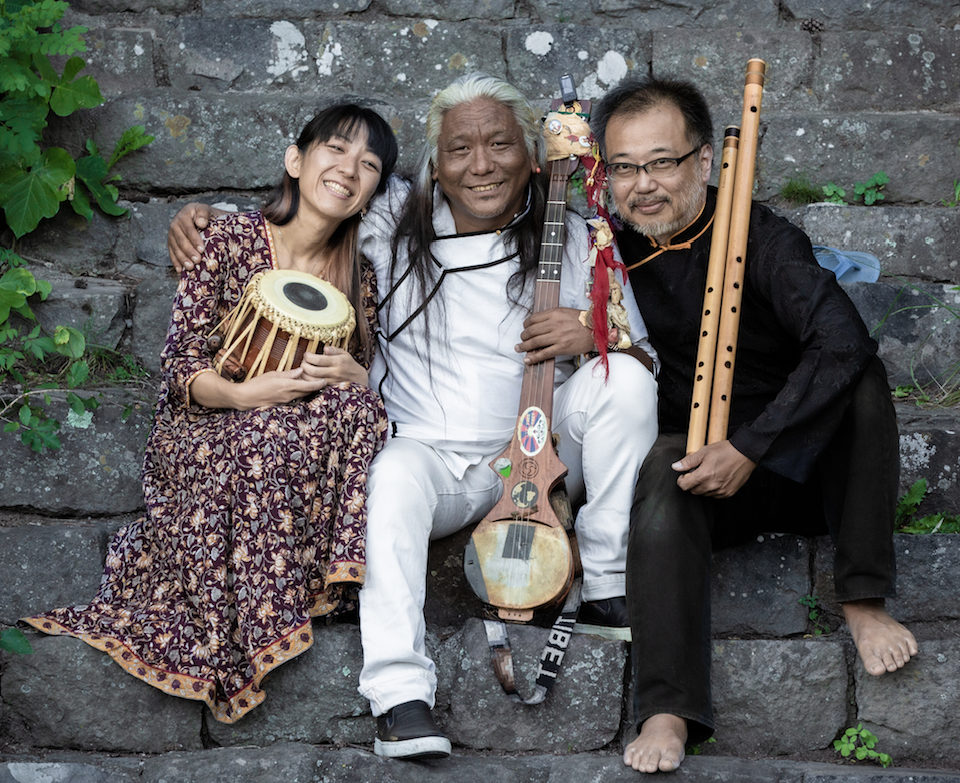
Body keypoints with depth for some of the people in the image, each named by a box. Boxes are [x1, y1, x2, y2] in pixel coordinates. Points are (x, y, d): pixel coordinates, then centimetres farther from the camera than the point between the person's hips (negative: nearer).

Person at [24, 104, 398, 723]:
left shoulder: (359, 278, 7)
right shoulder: (231, 240, -4)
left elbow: (367, 385, 10)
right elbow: (180, 364, -7)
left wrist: (351, 373, -15)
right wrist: (243, 395, -26)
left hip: (300, 434, 3)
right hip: (201, 434, -3)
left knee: (354, 409, -29)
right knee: (266, 439, -38)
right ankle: (258, 626, -28)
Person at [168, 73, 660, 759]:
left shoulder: (572, 241, 3)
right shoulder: (395, 221, 4)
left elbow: (646, 360, 4)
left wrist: (596, 337, -20)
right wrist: (201, 220, -4)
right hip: (431, 457, -1)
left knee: (624, 378, -23)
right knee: (396, 474, -36)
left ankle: (609, 591, -13)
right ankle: (400, 693, -39)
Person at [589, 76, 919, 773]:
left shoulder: (759, 238, -13)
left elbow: (843, 342, -29)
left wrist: (747, 449, -32)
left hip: (803, 461, -1)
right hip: (698, 474, 2)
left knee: (860, 377, -29)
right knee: (662, 465, -33)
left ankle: (863, 596, -20)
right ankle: (669, 710, -44)